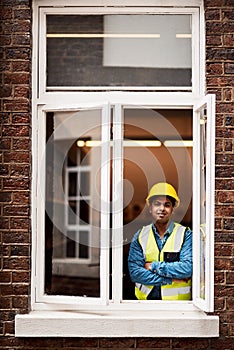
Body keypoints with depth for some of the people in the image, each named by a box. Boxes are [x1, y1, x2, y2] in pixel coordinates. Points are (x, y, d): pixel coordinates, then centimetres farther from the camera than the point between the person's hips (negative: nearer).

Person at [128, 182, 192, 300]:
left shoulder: (185, 234, 3)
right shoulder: (140, 236, 9)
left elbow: (188, 268, -10)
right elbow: (134, 272, -1)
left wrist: (154, 266, -5)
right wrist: (169, 279, -8)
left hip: (177, 301, -2)